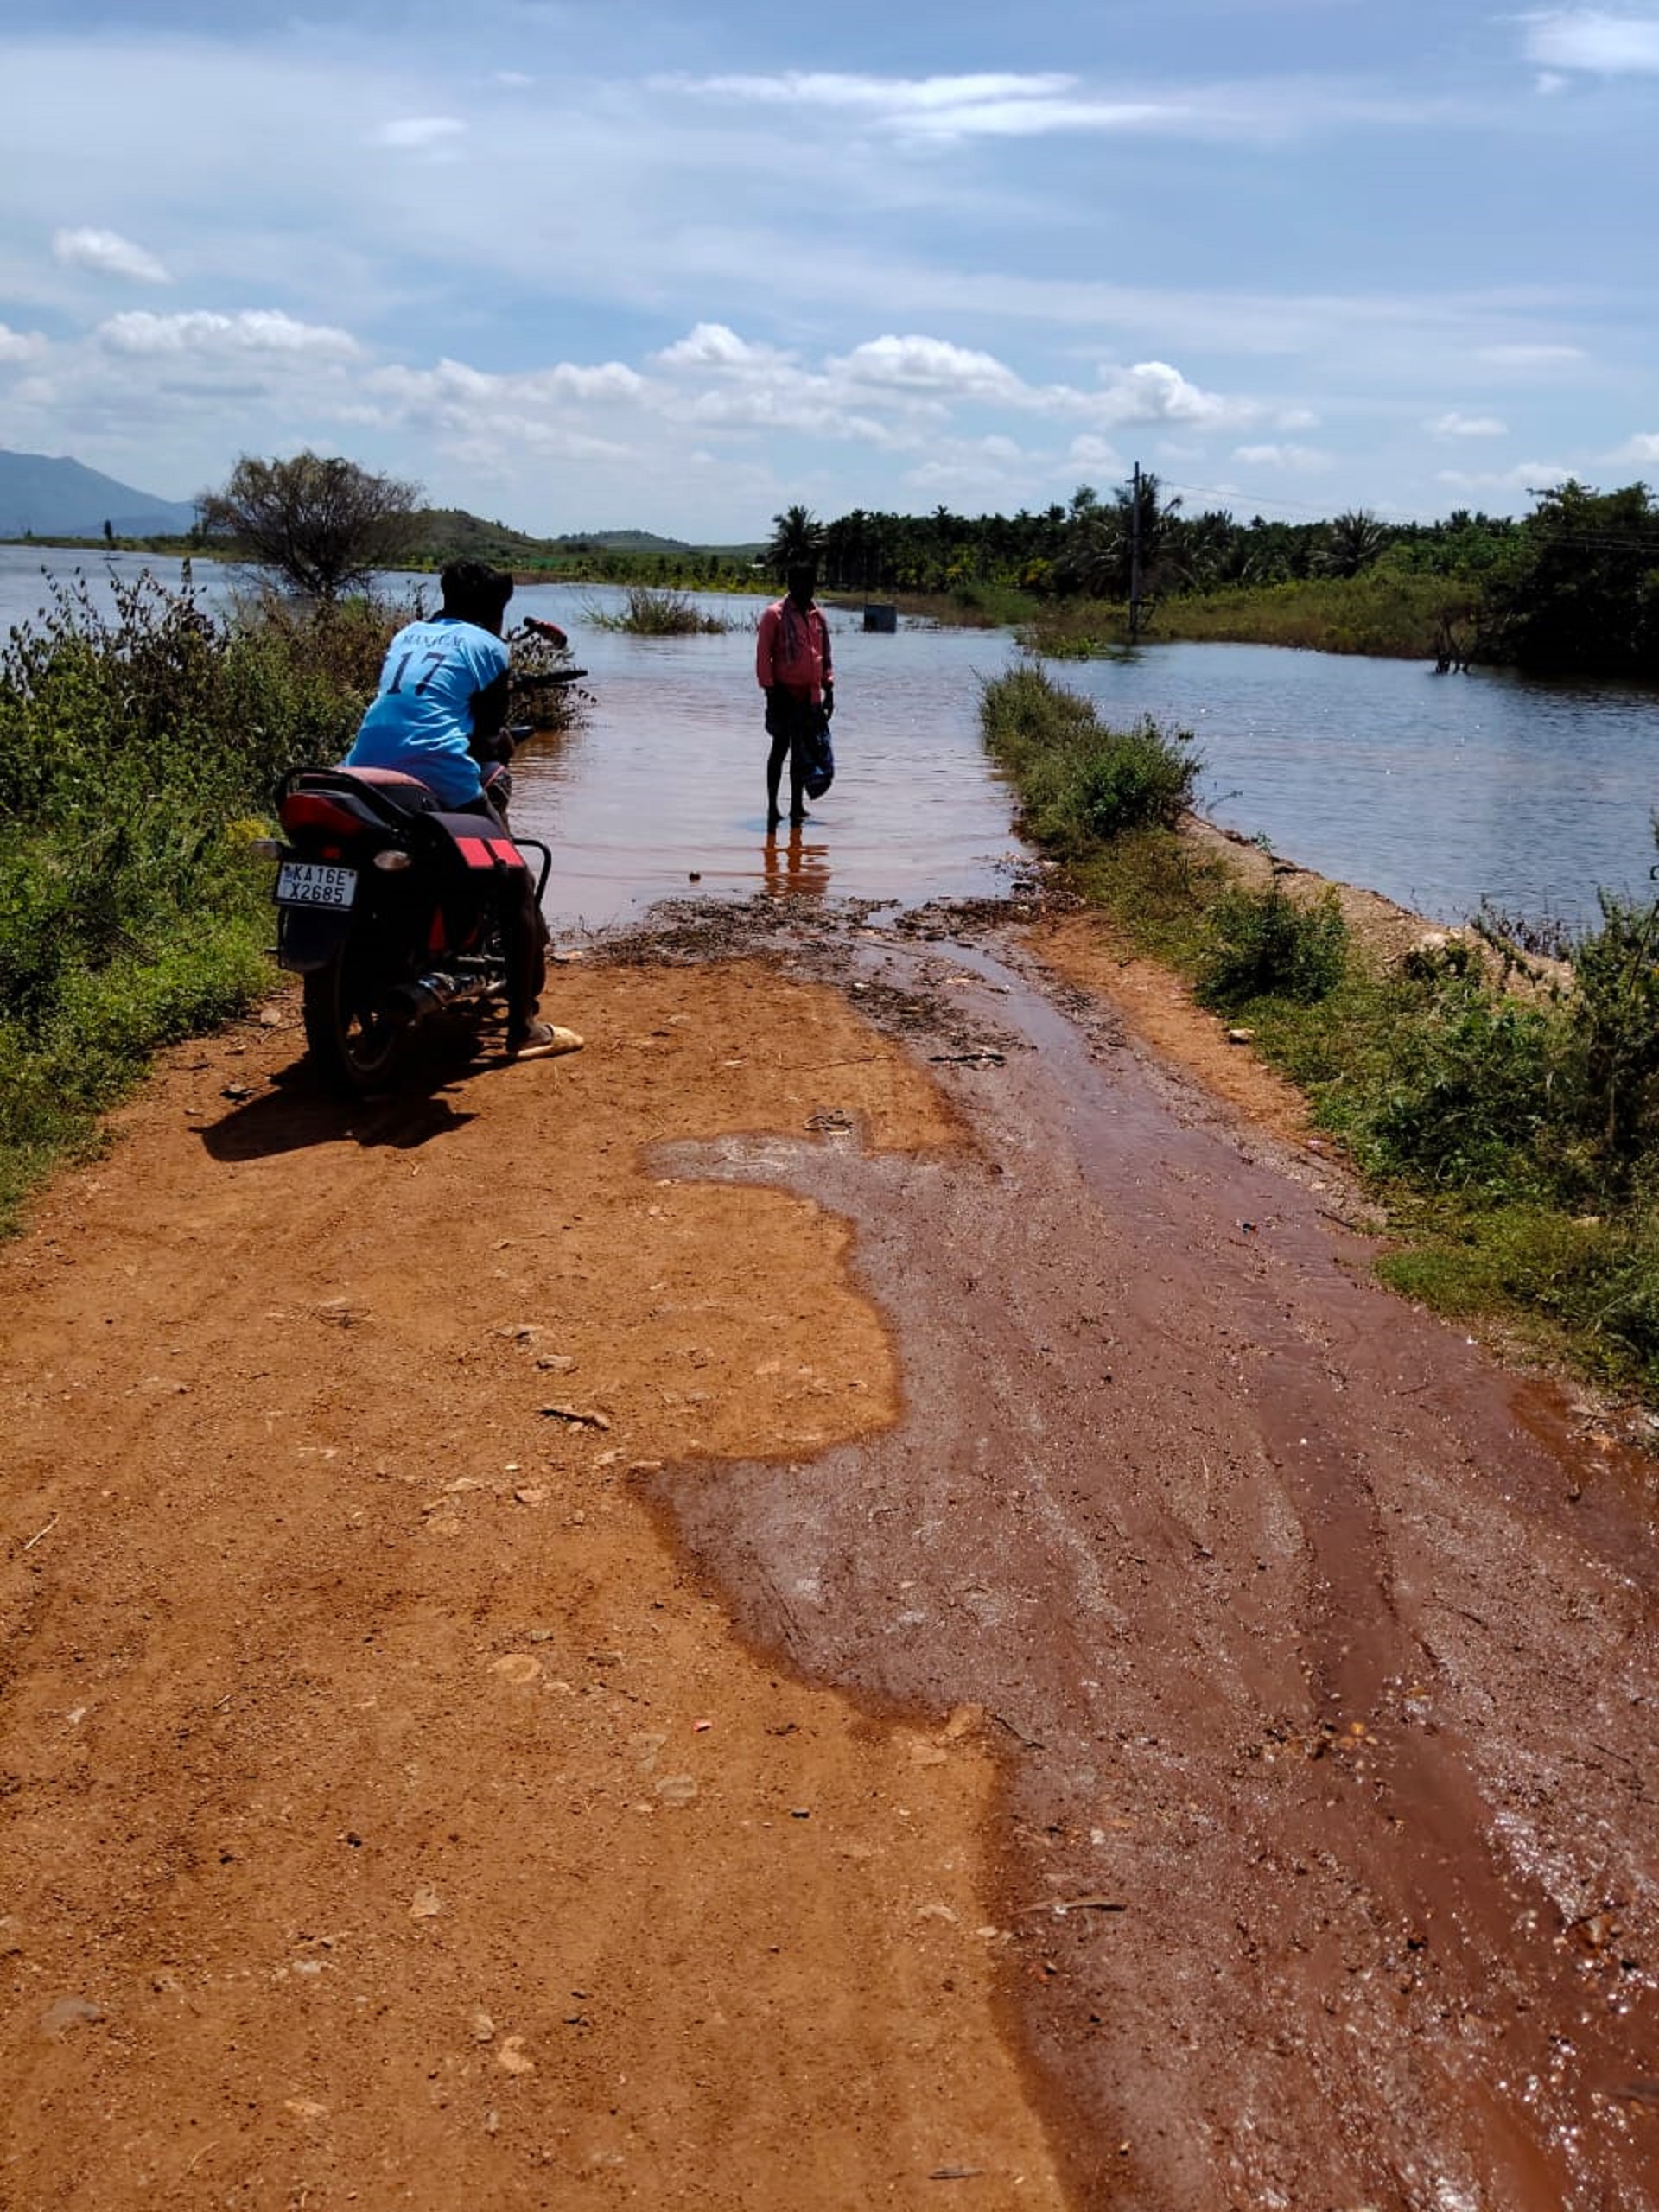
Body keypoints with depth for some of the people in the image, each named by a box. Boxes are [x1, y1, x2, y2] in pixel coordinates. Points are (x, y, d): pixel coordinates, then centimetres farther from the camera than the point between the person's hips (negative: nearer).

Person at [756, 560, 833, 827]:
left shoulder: (817, 615, 11)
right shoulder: (775, 614, -6)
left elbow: (825, 655, 18)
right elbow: (763, 655, -7)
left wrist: (828, 690, 12)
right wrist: (770, 692, -12)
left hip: (810, 695, 5)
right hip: (785, 692, -5)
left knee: (802, 750, 9)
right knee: (780, 748, -2)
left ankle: (797, 805, 16)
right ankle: (772, 807, 3)